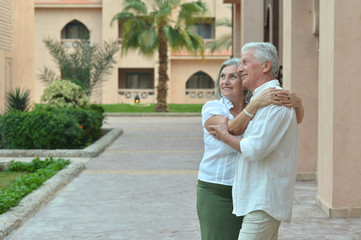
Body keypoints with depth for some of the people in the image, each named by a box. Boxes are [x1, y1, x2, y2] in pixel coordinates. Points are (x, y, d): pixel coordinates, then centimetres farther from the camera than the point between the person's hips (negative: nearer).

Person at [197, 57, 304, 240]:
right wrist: (257, 103, -36)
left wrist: (296, 102, -25)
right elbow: (232, 129, -24)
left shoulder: (259, 108, 6)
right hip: (216, 195, -4)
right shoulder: (211, 108, -5)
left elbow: (296, 119, -2)